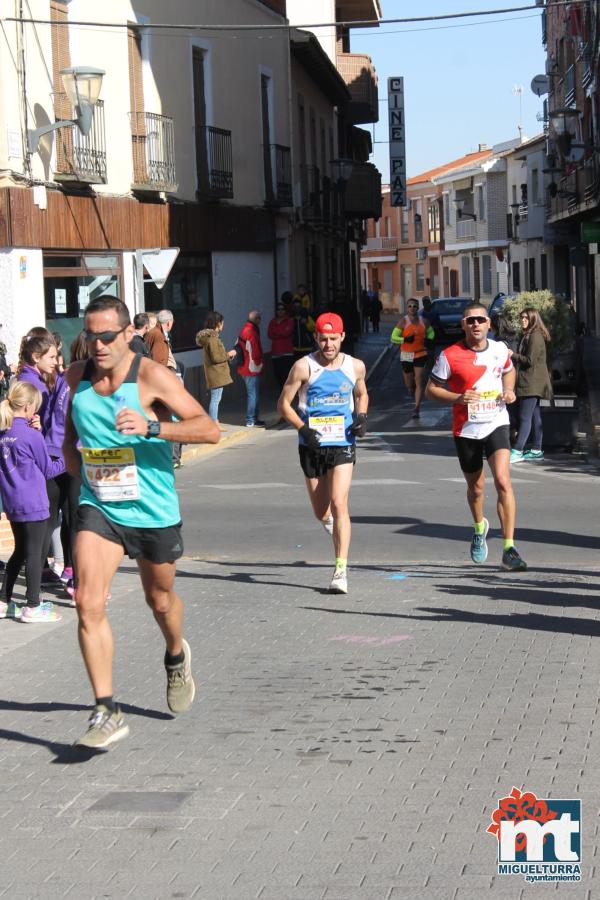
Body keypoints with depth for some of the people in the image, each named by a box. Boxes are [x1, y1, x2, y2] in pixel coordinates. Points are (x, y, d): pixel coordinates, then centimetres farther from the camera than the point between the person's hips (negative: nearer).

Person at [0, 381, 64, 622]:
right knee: (34, 553, 2)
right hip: (33, 503, -7)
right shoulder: (32, 435, -14)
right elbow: (47, 470, -4)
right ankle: (33, 607, 6)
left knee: (20, 552, 18)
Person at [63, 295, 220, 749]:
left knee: (160, 599, 17)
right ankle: (107, 712, -11)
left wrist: (152, 427, -33)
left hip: (153, 511, -3)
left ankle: (176, 658, 51)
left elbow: (210, 429, -21)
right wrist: (78, 468, 9)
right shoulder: (77, 376, 1)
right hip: (98, 507, 3)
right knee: (88, 602, -15)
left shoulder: (152, 377, -15)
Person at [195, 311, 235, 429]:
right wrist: (229, 354, -9)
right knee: (215, 399, -7)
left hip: (217, 374, 10)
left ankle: (215, 423, 19)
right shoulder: (212, 338, -17)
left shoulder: (211, 336, 13)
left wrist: (227, 355, 12)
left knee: (216, 399, 14)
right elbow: (216, 358, -20)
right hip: (216, 373, -10)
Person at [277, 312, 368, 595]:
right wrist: (303, 429, -17)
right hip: (312, 445, 0)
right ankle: (331, 521, 50)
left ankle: (341, 571, -14)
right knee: (321, 511, 10)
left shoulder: (355, 366, 3)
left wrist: (361, 417, 1)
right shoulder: (304, 367, -6)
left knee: (338, 503, -16)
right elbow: (284, 404, -3)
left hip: (343, 444, 0)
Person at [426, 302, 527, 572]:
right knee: (476, 488, 14)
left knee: (503, 481, -18)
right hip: (466, 429, 0)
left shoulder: (500, 350, 2)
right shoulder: (450, 356, -8)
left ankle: (509, 549, -18)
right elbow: (431, 388, -2)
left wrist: (509, 391, 2)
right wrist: (457, 398, -19)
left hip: (496, 425, 0)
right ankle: (479, 527, 48)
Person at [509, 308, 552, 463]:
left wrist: (513, 355, -10)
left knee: (525, 417, -12)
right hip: (530, 383, 11)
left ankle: (517, 451, -14)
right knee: (534, 416, 11)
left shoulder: (535, 336, -14)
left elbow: (530, 360, -18)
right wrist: (514, 356, 5)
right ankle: (536, 450, 15)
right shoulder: (527, 336, 18)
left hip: (532, 384, -11)